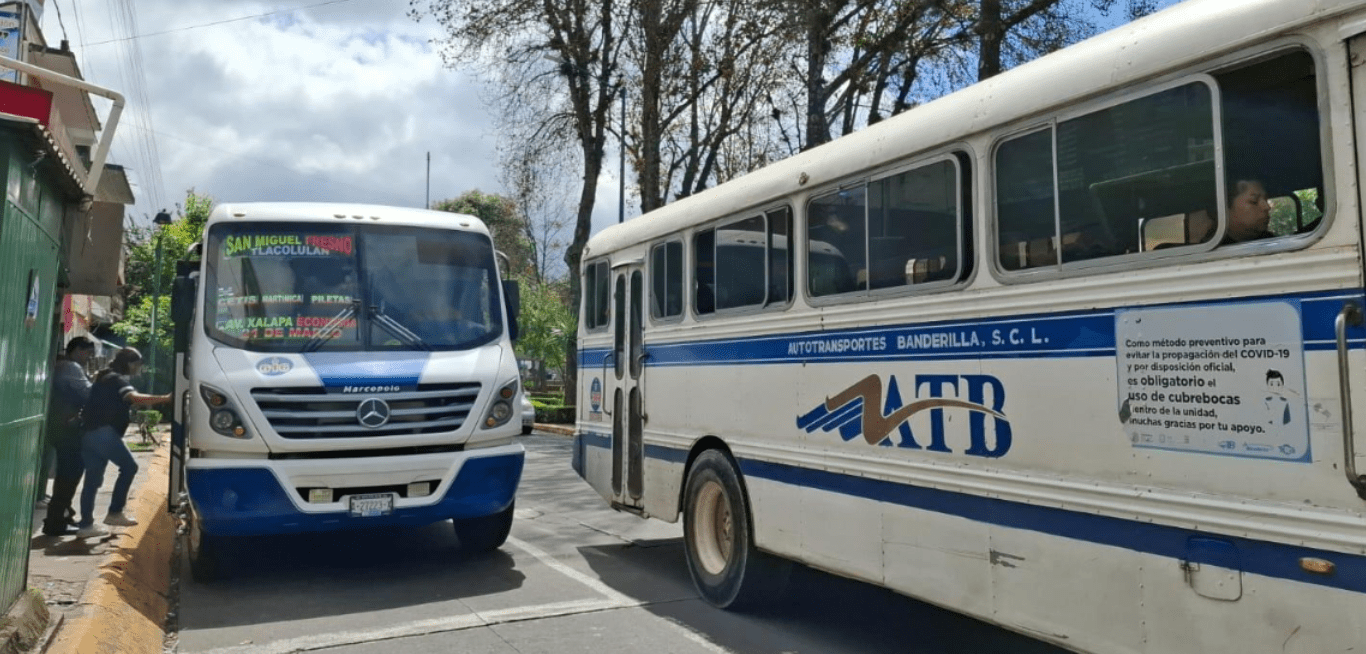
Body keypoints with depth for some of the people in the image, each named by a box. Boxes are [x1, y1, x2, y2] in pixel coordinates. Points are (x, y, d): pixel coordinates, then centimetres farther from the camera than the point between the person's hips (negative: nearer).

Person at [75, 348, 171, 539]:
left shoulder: (106, 377, 24)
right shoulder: (118, 380, -5)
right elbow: (134, 397, -24)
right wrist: (165, 398, -30)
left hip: (89, 433, 10)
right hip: (103, 432, -10)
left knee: (93, 479, 9)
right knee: (129, 466, -5)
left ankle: (85, 524, 9)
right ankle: (114, 513, -5)